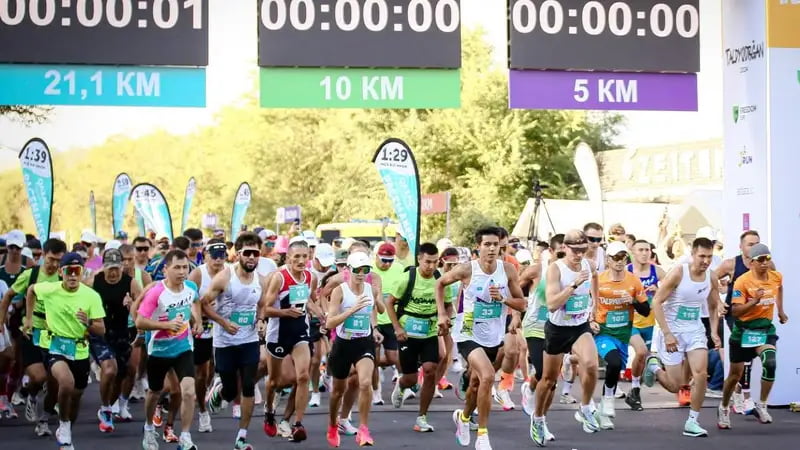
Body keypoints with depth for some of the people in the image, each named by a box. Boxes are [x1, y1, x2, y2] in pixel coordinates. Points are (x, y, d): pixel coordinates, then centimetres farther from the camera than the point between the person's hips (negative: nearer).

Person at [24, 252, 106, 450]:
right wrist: (29, 318, 14)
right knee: (67, 383, -31)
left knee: (76, 396, 15)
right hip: (56, 347, -2)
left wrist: (88, 323, -29)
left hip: (80, 351, 2)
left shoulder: (92, 296, -11)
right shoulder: (49, 289, -12)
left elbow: (101, 331, -8)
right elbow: (31, 290, 12)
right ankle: (64, 424, -5)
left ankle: (65, 433, 43)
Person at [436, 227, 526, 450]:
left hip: (494, 337, 4)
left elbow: (521, 304, -1)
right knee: (487, 376, -25)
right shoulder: (467, 270, -14)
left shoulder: (508, 270, -8)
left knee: (477, 382, 20)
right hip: (469, 335, -4)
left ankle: (463, 417, 51)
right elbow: (441, 283, 4)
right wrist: (442, 314, -1)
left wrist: (503, 298, -20)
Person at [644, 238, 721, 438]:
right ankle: (654, 366, 32)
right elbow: (657, 302, -16)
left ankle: (692, 422, -1)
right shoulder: (678, 273, -17)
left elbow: (713, 307, 16)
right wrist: (667, 333, -21)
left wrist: (714, 332, 2)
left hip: (695, 331, 4)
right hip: (672, 331, -4)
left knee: (701, 374, -16)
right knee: (675, 386, -1)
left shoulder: (712, 278, -1)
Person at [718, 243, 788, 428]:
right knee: (735, 374, 9)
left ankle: (761, 407, -9)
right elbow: (736, 311, -21)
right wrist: (754, 301, -34)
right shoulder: (742, 281, -18)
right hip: (743, 330, -3)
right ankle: (724, 408, 34)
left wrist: (780, 311, 24)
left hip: (765, 329, 3)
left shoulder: (776, 277, -3)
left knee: (770, 363, -25)